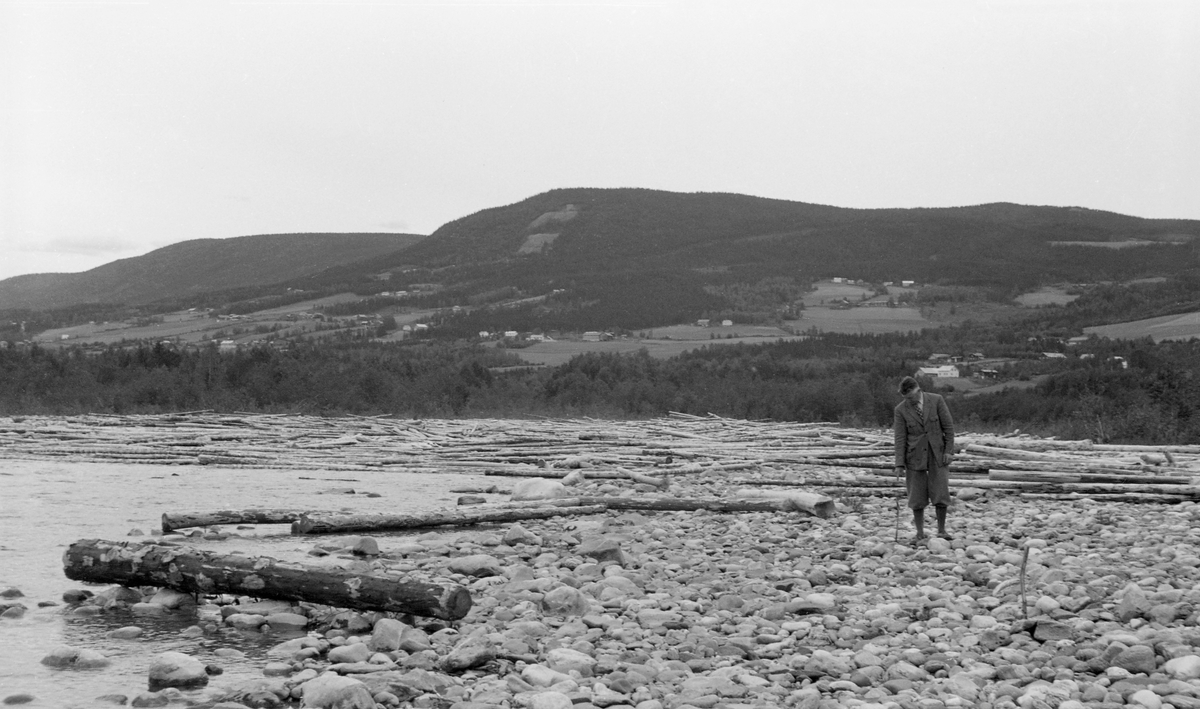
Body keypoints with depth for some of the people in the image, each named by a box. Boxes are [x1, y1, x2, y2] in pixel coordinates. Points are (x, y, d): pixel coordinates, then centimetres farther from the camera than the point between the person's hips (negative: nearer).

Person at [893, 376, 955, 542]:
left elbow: (948, 426, 0)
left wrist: (949, 450, -6)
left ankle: (941, 530, 7)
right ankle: (920, 533, 11)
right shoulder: (901, 409, -4)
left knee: (940, 494, -4)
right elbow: (900, 438, -5)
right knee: (917, 497, 2)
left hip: (937, 453, 0)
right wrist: (899, 464, -9)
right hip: (915, 456, 0)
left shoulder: (936, 400, -4)